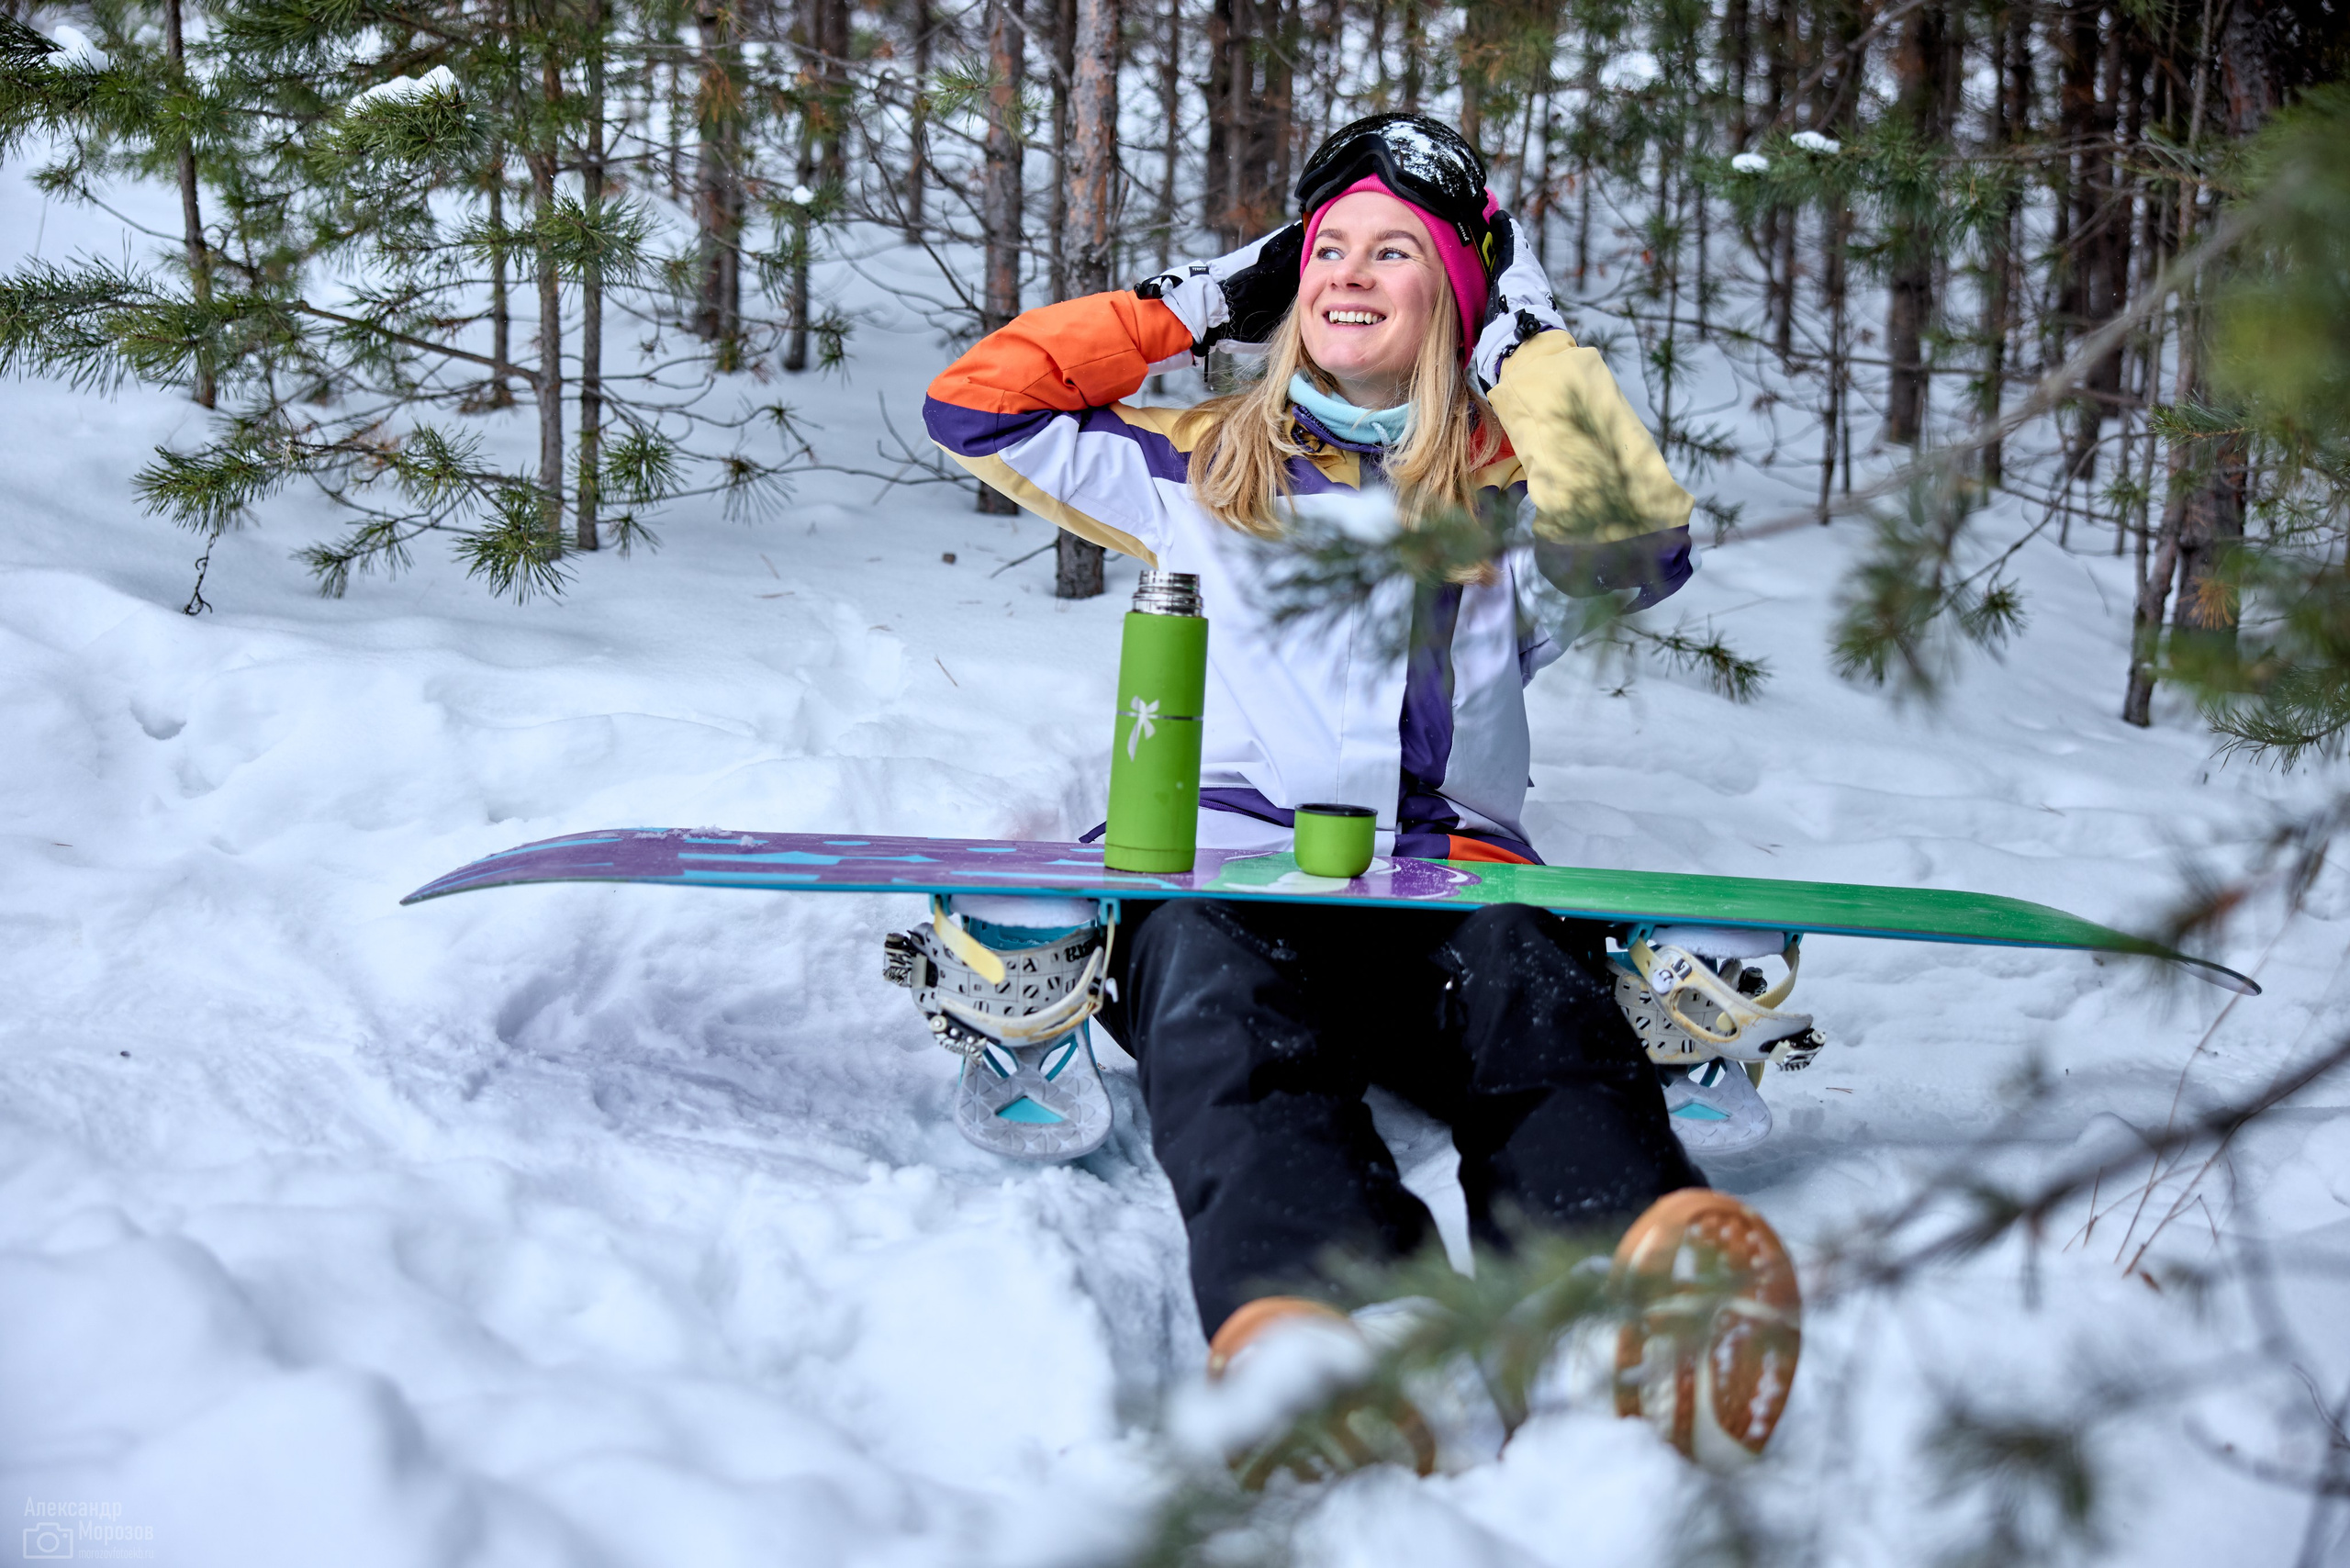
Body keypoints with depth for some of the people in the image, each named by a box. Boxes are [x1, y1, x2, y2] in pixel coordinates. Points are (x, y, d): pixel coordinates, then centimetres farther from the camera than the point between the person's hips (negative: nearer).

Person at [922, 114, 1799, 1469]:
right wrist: (1190, 306, 25)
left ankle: (1648, 1302, -70)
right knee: (1219, 977, -40)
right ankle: (1297, 1317, -71)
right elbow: (975, 408, 24)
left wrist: (1534, 345, 11)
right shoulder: (1202, 468, 28)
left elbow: (1642, 546, 0)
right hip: (1220, 862, 0)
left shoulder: (1508, 488, 22)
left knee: (1526, 970, -38)